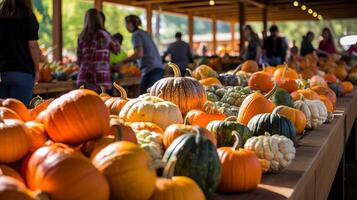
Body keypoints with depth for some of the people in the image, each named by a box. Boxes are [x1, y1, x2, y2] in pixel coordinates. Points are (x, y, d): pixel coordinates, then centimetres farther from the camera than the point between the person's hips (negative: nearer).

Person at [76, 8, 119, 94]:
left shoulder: (82, 37, 7)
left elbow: (79, 60, 11)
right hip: (101, 81, -4)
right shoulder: (104, 35, -3)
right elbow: (117, 48, 15)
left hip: (84, 80, 4)